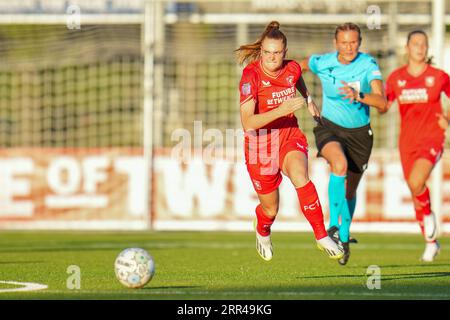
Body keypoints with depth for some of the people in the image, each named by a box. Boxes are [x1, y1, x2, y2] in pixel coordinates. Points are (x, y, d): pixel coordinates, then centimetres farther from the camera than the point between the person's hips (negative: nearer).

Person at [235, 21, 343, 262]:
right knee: (270, 209, 12)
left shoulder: (292, 69, -7)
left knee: (299, 176, -33)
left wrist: (308, 100, 29)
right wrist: (281, 110, -39)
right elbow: (247, 122, -31)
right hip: (260, 144, -2)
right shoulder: (251, 75, -22)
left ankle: (322, 236, -26)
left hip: (290, 135, 2)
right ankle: (262, 233, 51)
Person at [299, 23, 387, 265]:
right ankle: (333, 225, -27)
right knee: (339, 164, -34)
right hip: (329, 128, -1)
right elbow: (299, 66, 12)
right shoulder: (322, 63, -12)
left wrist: (358, 96, -48)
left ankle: (344, 238, 40)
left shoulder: (369, 65, -18)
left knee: (349, 192, 13)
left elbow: (382, 102, -31)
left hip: (359, 133, 1)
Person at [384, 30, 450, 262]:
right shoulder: (396, 77, 4)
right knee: (415, 193, 8)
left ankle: (428, 214, 4)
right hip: (407, 142, 4)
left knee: (416, 183, -28)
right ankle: (431, 242, 25)